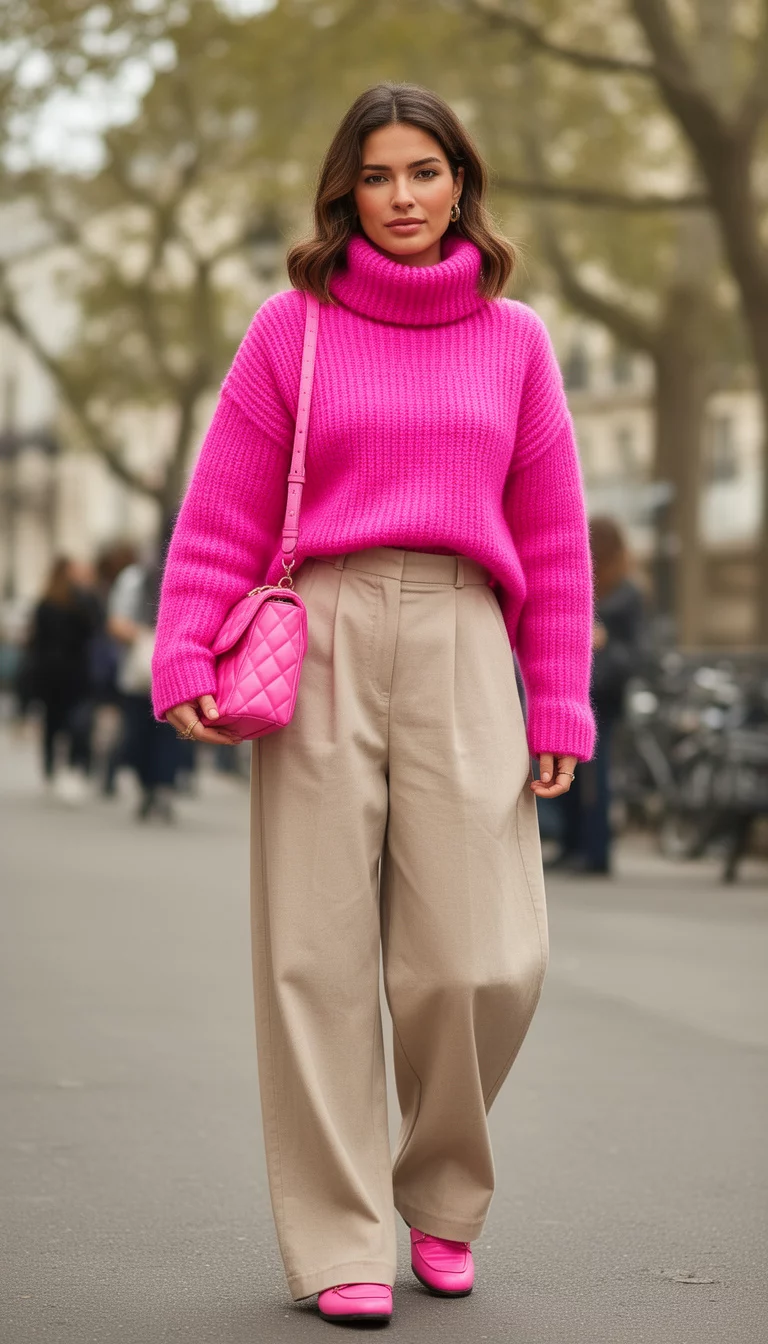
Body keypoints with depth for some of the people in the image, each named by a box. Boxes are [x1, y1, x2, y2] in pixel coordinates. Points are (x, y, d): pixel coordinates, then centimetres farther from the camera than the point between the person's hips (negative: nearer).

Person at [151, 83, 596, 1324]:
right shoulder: (292, 327, 9)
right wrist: (184, 661, -6)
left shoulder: (513, 339, 14)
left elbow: (554, 540, 13)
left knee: (485, 963, -6)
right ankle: (340, 1244, 8)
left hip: (462, 642, 1)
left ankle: (443, 1196, 20)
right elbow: (221, 517, 6)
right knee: (320, 954, -2)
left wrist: (559, 706, 7)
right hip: (320, 639, -1)